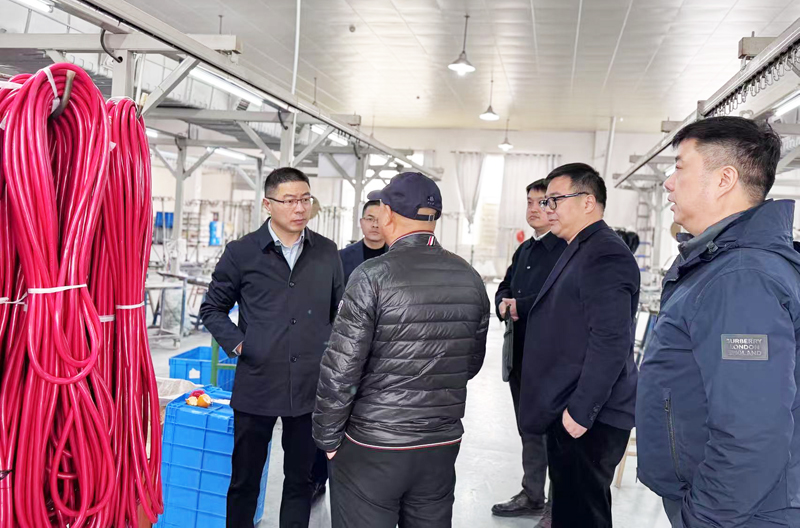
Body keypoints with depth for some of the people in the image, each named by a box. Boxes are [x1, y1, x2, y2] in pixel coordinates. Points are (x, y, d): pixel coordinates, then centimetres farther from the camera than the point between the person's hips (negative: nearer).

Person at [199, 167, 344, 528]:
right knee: (244, 479, 13)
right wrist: (237, 344, -6)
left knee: (300, 479, 15)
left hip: (311, 387, 2)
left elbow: (339, 311, 14)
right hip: (257, 386, -1)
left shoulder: (327, 252, 3)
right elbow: (212, 308, 6)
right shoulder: (241, 252, -3)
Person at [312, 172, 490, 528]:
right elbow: (472, 362, 9)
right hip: (442, 446, 5)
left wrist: (327, 438, -2)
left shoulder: (372, 276, -16)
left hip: (372, 447, -5)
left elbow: (340, 369, -15)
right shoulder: (470, 278, 0)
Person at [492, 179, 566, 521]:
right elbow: (505, 288, 18)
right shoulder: (524, 250, 15)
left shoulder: (568, 249, -14)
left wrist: (520, 306, -20)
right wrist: (504, 303, -4)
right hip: (521, 355, 9)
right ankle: (532, 496, 33)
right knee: (530, 431, 19)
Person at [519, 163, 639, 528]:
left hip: (588, 420, -10)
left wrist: (581, 411, -22)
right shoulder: (579, 250, 15)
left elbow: (610, 343, -24)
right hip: (570, 411, 10)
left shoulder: (605, 254, -17)